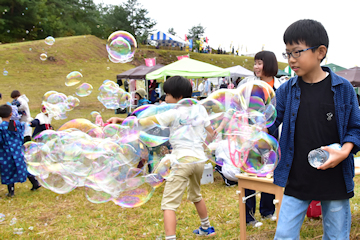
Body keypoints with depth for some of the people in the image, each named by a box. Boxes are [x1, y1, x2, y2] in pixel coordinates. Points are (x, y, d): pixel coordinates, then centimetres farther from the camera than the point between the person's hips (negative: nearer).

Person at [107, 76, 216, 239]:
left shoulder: (173, 113, -5)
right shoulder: (200, 109, 11)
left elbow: (146, 120, -10)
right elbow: (211, 133, 18)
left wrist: (120, 120, -7)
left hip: (182, 160, -7)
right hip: (199, 159, 8)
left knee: (169, 204, -9)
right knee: (195, 195, 31)